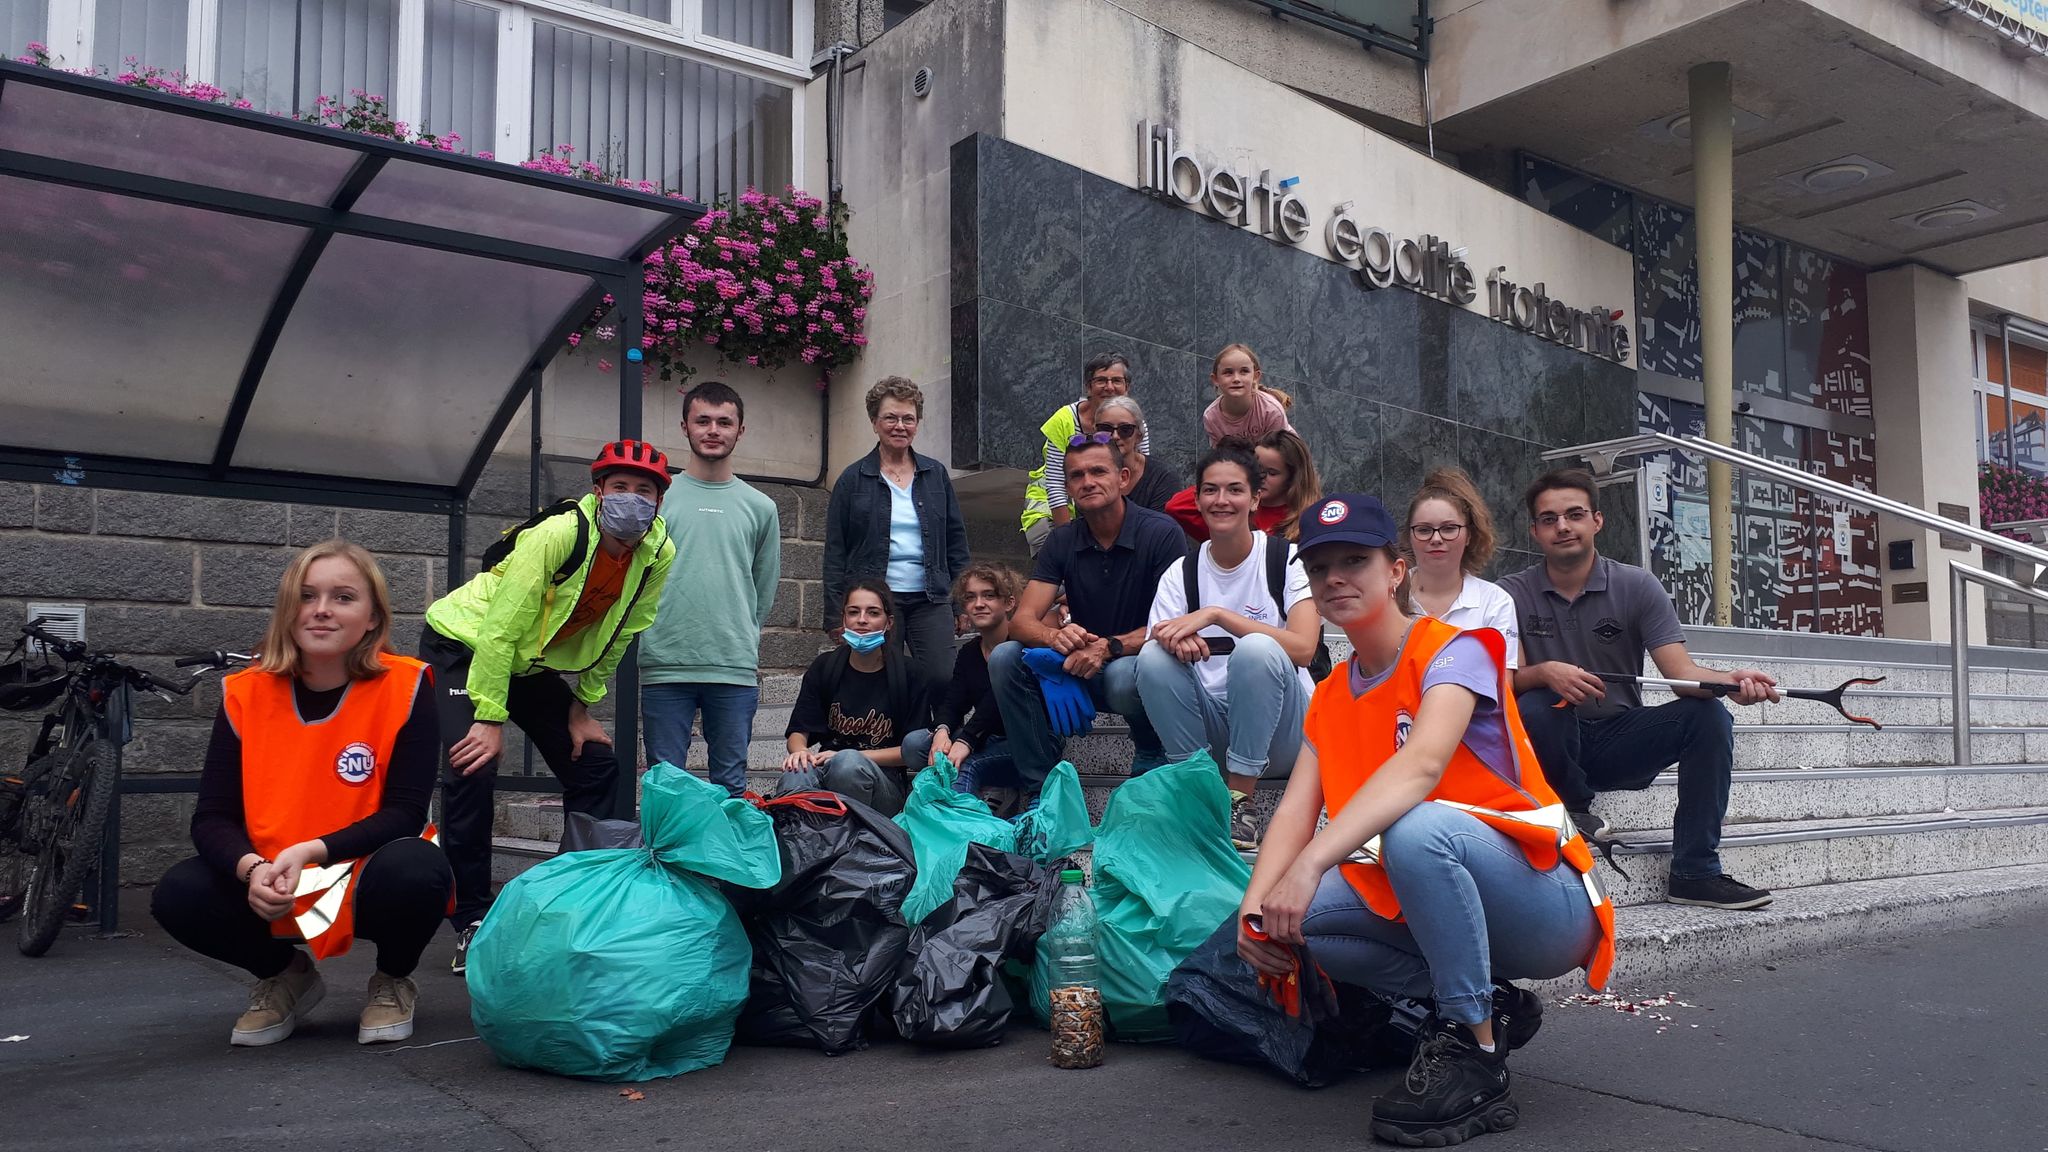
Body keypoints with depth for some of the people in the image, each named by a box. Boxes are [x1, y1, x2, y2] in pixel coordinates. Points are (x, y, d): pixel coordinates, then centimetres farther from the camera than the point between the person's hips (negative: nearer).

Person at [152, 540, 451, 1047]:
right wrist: (251, 869, -29)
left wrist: (312, 851, -30)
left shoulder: (404, 688, -14)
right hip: (276, 896, 3)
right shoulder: (245, 695, -6)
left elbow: (405, 813, -16)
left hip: (367, 887, -2)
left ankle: (393, 981, 1)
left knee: (415, 869, -35)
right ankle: (287, 974, 8)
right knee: (179, 895, -23)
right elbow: (212, 818, -8)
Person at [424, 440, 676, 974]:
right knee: (474, 766, -22)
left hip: (534, 662, 6)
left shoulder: (658, 555, -14)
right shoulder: (559, 534, -31)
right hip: (464, 644, -6)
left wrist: (584, 706, 1)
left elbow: (617, 638, 0)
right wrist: (491, 718, -28)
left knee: (596, 766, 1)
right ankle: (472, 921, -9)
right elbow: (501, 629, -29)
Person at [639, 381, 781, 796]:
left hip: (736, 669, 1)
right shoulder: (657, 495, 5)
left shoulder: (760, 507, 10)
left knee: (731, 785, 7)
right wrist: (659, 636, 4)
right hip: (664, 666, -1)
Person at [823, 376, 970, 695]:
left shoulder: (936, 474, 11)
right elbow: (835, 552, 3)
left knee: (940, 680, -10)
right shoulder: (853, 479, 4)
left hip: (930, 600, 2)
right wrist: (835, 615, -3)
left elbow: (956, 540, 14)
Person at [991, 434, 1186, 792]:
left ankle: (1152, 763, -5)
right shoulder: (1062, 541, 1)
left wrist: (1110, 647, -34)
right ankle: (1040, 787, -9)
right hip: (1081, 669, 5)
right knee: (1004, 657, -18)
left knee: (1124, 676, -39)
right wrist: (1055, 637, -32)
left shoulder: (1161, 534, -13)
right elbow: (1021, 622, -7)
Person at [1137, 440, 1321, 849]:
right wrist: (1176, 640, -29)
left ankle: (1241, 802, -22)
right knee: (1155, 657, -22)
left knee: (1256, 649, -32)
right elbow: (1155, 640, -4)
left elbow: (1303, 648, -20)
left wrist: (1216, 614, -26)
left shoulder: (1288, 559, -5)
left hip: (1281, 733, -3)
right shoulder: (1181, 572, 6)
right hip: (1212, 726, 3)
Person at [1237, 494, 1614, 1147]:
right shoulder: (1330, 698, 10)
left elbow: (1422, 764, -31)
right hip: (1421, 906, 7)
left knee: (1417, 827, -37)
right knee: (1293, 914, -19)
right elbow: (1297, 810, -3)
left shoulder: (1453, 650, -11)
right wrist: (1254, 908, -23)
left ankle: (1476, 1056, -18)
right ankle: (1492, 1006, -1)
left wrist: (1312, 861, -42)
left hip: (1547, 907, -6)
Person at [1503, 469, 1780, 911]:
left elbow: (1681, 671, -12)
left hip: (1619, 741, 2)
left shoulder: (1636, 586, -2)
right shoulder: (1513, 595, -3)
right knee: (1535, 708, -34)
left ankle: (1694, 873, -17)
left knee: (1708, 715, -22)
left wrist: (1731, 681, -34)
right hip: (1556, 749, -2)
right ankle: (1573, 806, -5)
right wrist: (1544, 672, -33)